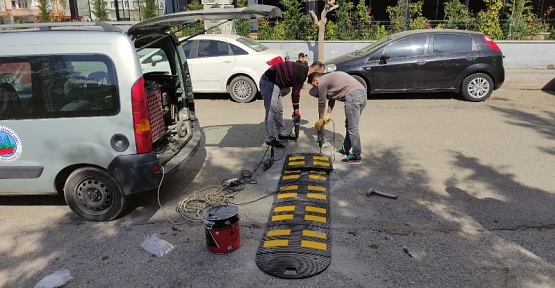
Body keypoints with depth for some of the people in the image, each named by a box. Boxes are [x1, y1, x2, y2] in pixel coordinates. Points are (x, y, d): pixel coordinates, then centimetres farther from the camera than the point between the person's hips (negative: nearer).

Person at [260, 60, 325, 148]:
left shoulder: (302, 70, 11)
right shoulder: (301, 72, -20)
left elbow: (296, 91, 17)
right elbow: (295, 92, -17)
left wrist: (296, 110, 18)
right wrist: (296, 110, -7)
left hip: (274, 83, 11)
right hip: (268, 82, -11)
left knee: (279, 111, 16)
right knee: (271, 111, -10)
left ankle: (282, 133, 26)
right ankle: (270, 139, -4)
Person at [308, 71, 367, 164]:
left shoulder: (322, 82, 2)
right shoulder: (329, 78, 29)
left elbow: (321, 103, 9)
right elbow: (331, 99, 35)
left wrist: (320, 120, 20)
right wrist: (328, 115, 38)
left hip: (353, 95, -10)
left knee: (352, 128, -5)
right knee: (350, 125, 20)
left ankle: (356, 157, -2)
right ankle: (345, 148, 31)